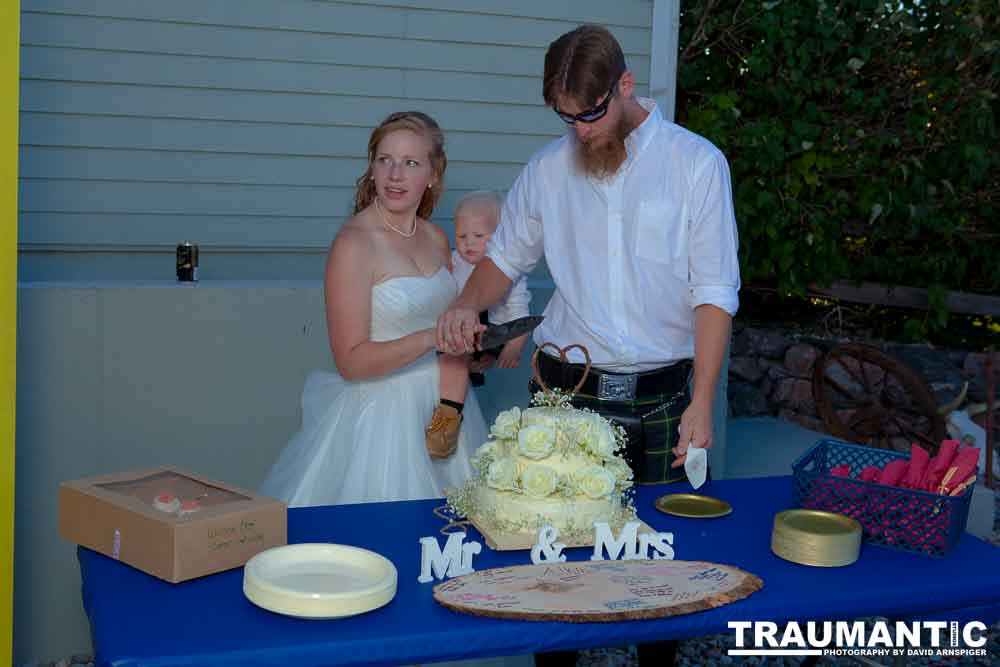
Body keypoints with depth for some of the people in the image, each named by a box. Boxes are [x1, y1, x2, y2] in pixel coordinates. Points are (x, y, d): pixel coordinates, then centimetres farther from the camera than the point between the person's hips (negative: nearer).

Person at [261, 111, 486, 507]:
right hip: (381, 412, -6)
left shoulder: (437, 240, 7)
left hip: (442, 404, 6)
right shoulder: (353, 243, -13)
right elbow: (351, 361, -17)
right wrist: (432, 337, -23)